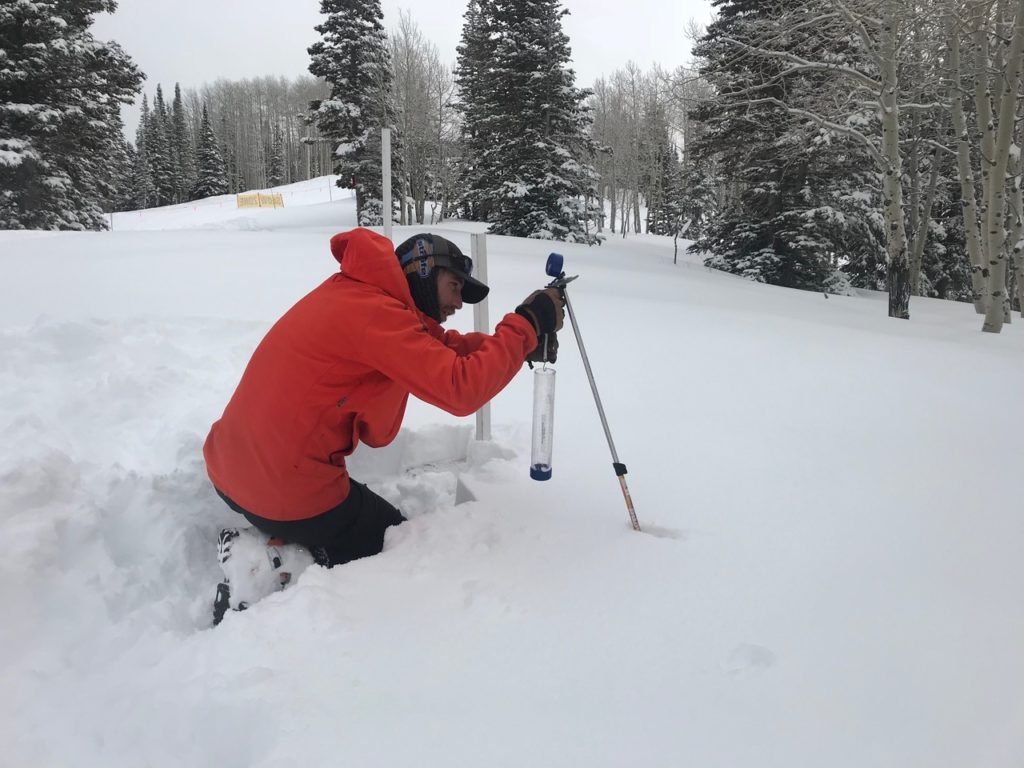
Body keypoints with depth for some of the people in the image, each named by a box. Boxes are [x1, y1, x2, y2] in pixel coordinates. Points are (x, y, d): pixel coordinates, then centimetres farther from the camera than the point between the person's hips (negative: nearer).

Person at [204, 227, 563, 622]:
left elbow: (438, 348, 11)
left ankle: (260, 547, 11)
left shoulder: (352, 291, 8)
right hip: (289, 492, -9)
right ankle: (272, 572, 0)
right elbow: (460, 389, -27)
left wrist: (521, 341, 0)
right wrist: (526, 326, -17)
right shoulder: (374, 312, -20)